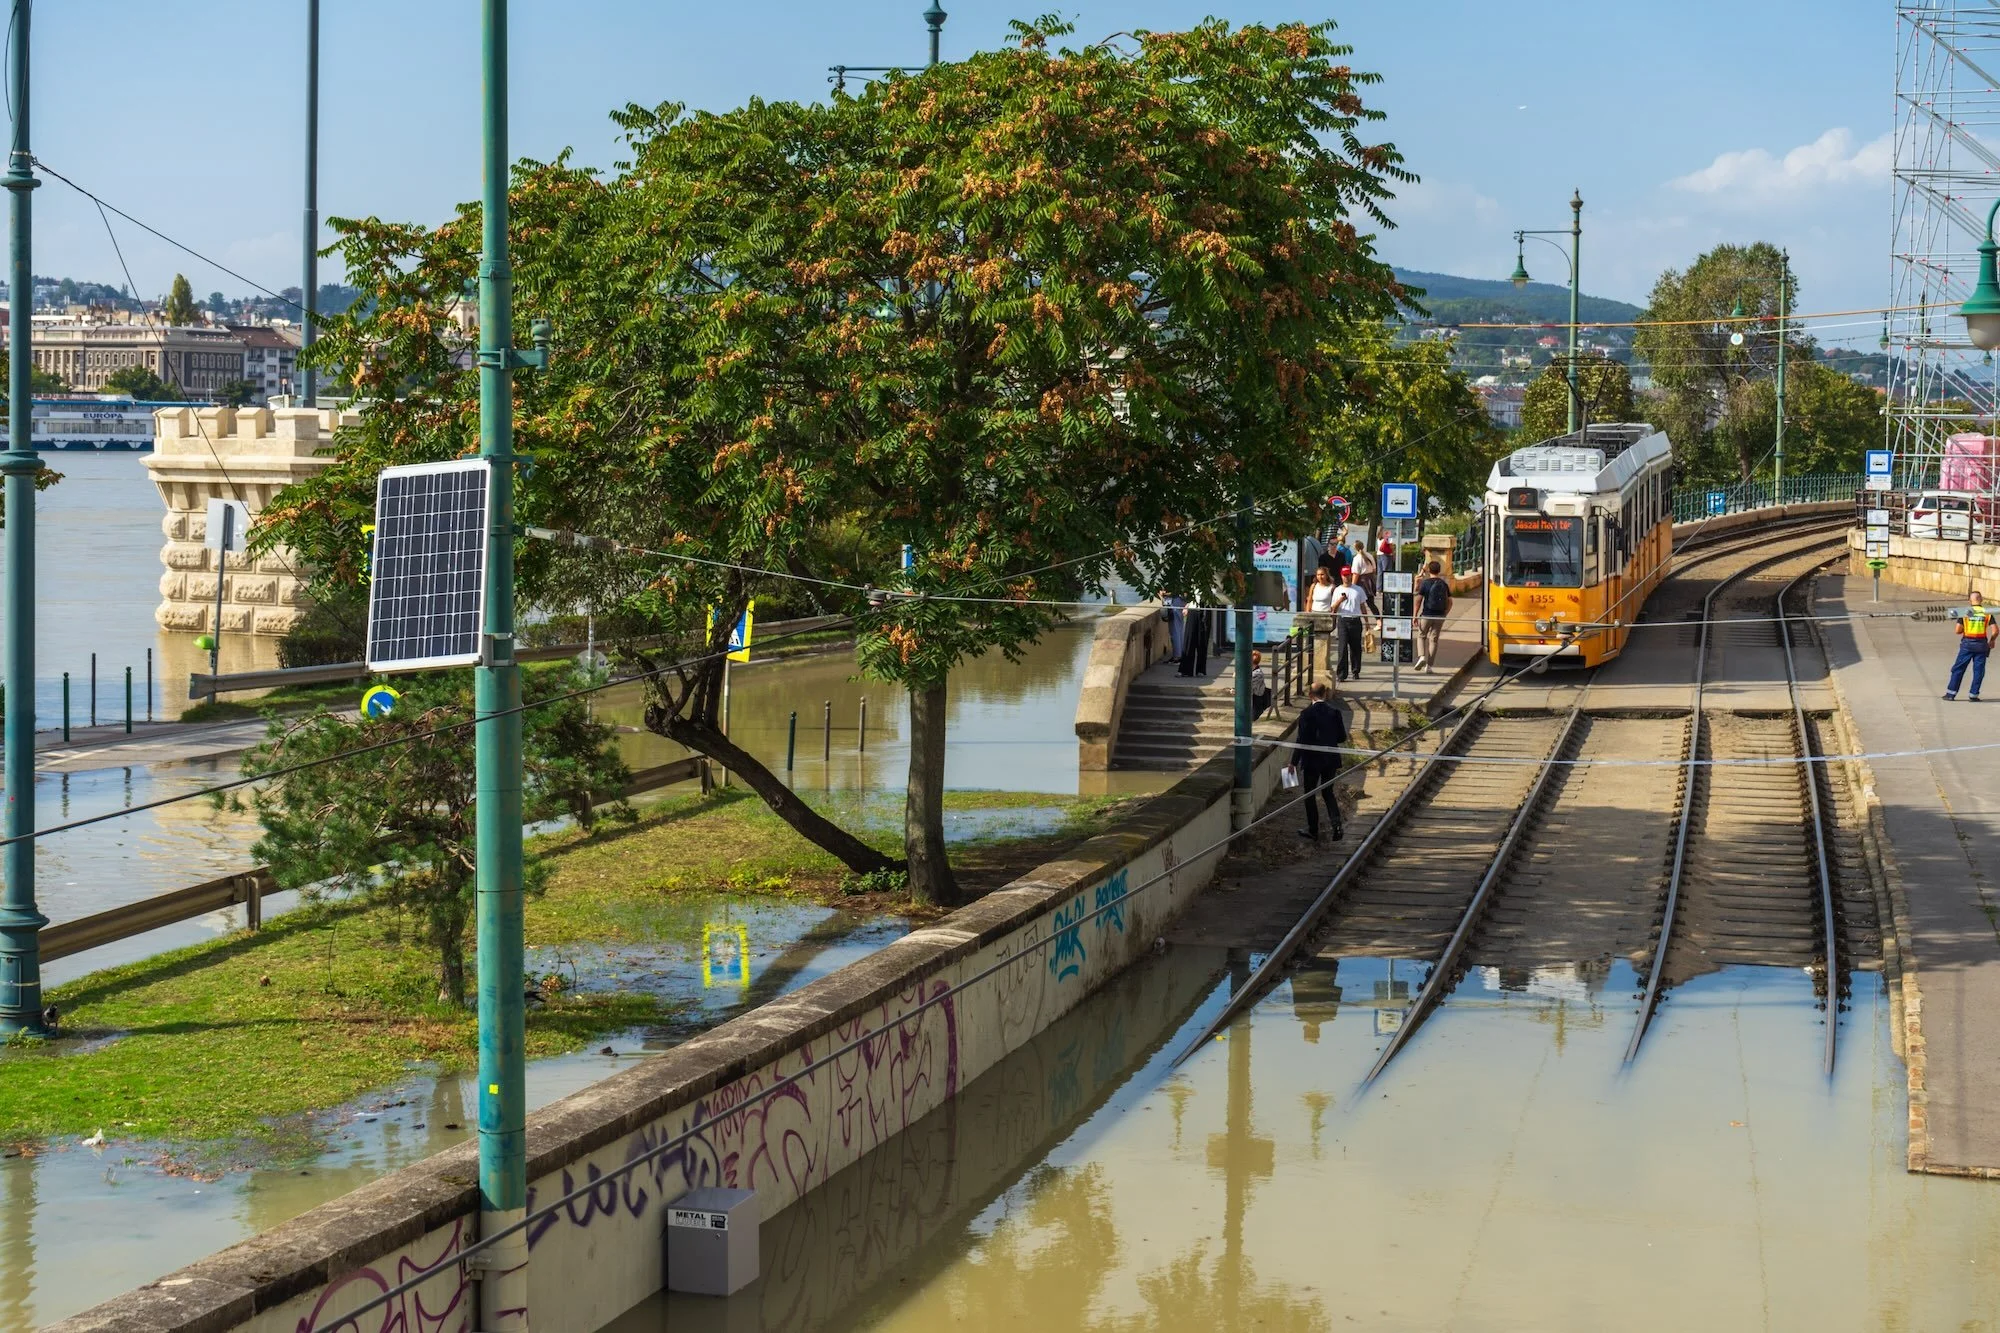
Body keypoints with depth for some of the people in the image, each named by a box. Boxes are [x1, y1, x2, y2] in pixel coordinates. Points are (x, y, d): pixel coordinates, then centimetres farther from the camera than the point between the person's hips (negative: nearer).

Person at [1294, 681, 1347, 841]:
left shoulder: (1307, 713, -15)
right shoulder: (1334, 712, -3)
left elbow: (1302, 740, -14)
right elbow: (1342, 738, 1)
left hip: (1312, 761, -4)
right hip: (1331, 760, 4)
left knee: (1309, 795, 10)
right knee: (1327, 792, 18)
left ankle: (1313, 830, 15)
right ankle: (1336, 824, -2)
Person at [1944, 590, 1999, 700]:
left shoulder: (1965, 612, -3)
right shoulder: (1987, 613, -1)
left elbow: (1957, 630, -7)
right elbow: (1995, 630, -5)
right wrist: (1991, 640, 12)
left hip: (1967, 644, 0)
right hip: (1981, 645, 0)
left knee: (1958, 669, 7)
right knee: (1978, 670, 8)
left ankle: (1951, 693, 6)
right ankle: (1973, 695, 7)